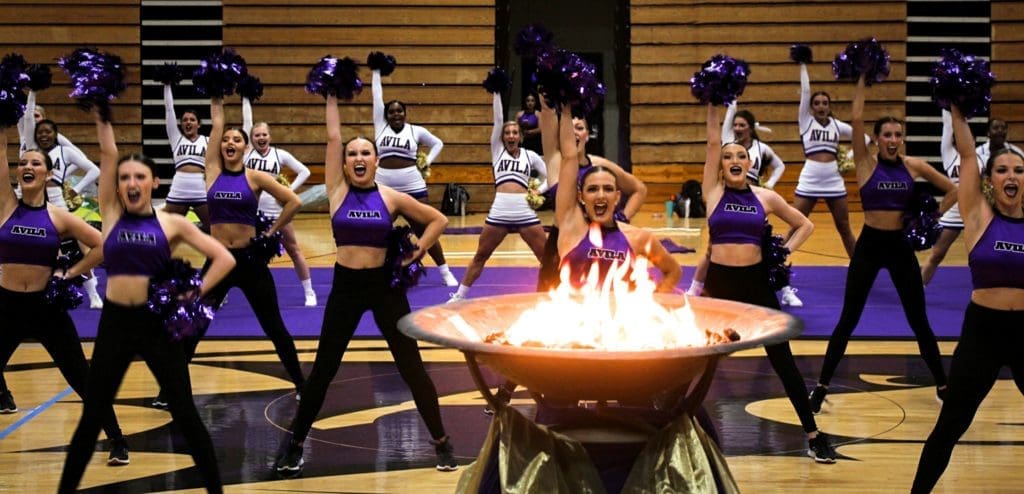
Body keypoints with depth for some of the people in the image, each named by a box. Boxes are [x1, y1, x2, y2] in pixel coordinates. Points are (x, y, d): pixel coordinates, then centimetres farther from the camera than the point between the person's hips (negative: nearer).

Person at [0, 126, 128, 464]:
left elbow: (103, 246, -1)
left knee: (82, 378, 3)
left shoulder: (59, 217, -2)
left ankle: (116, 442, 14)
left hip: (46, 306, -1)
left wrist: (70, 273, -4)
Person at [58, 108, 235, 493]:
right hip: (114, 323, 1)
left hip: (158, 323, -1)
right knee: (92, 417, 8)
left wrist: (194, 294, -7)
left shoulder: (171, 223, 0)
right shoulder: (111, 214, 3)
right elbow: (108, 153, -4)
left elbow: (224, 258, -1)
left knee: (185, 415, 4)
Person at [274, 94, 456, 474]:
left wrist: (419, 250, -3)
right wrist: (331, 96, -1)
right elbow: (332, 136, -4)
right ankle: (294, 445, 17)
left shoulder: (391, 198, -2)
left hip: (385, 285, -1)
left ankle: (441, 442, 16)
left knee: (410, 365, 4)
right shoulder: (337, 191, -1)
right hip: (345, 286, 1)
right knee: (323, 369, 6)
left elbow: (438, 219, 8)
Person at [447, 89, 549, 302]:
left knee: (547, 256, 1)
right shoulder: (497, 151, 12)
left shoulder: (530, 156, 11)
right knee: (480, 256, 7)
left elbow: (547, 177, 20)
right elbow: (498, 120, 3)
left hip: (525, 212, 0)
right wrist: (497, 93, -1)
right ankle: (459, 296, 15)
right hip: (499, 211, 0)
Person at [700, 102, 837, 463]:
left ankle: (813, 435, 13)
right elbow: (713, 142, -8)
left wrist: (785, 251, 1)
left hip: (757, 281, 1)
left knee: (782, 361, 5)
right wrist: (712, 106, -8)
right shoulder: (713, 192, 0)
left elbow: (805, 225, 14)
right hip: (719, 281, -1)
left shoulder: (765, 197, 3)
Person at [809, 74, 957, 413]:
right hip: (869, 246, -2)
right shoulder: (866, 163, -7)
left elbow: (953, 190, 8)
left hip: (901, 246, 2)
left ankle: (942, 386, 22)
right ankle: (821, 387, 9)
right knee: (848, 319, 1)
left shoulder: (914, 166, 0)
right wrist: (863, 80, -19)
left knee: (919, 320, 9)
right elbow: (857, 120, -19)